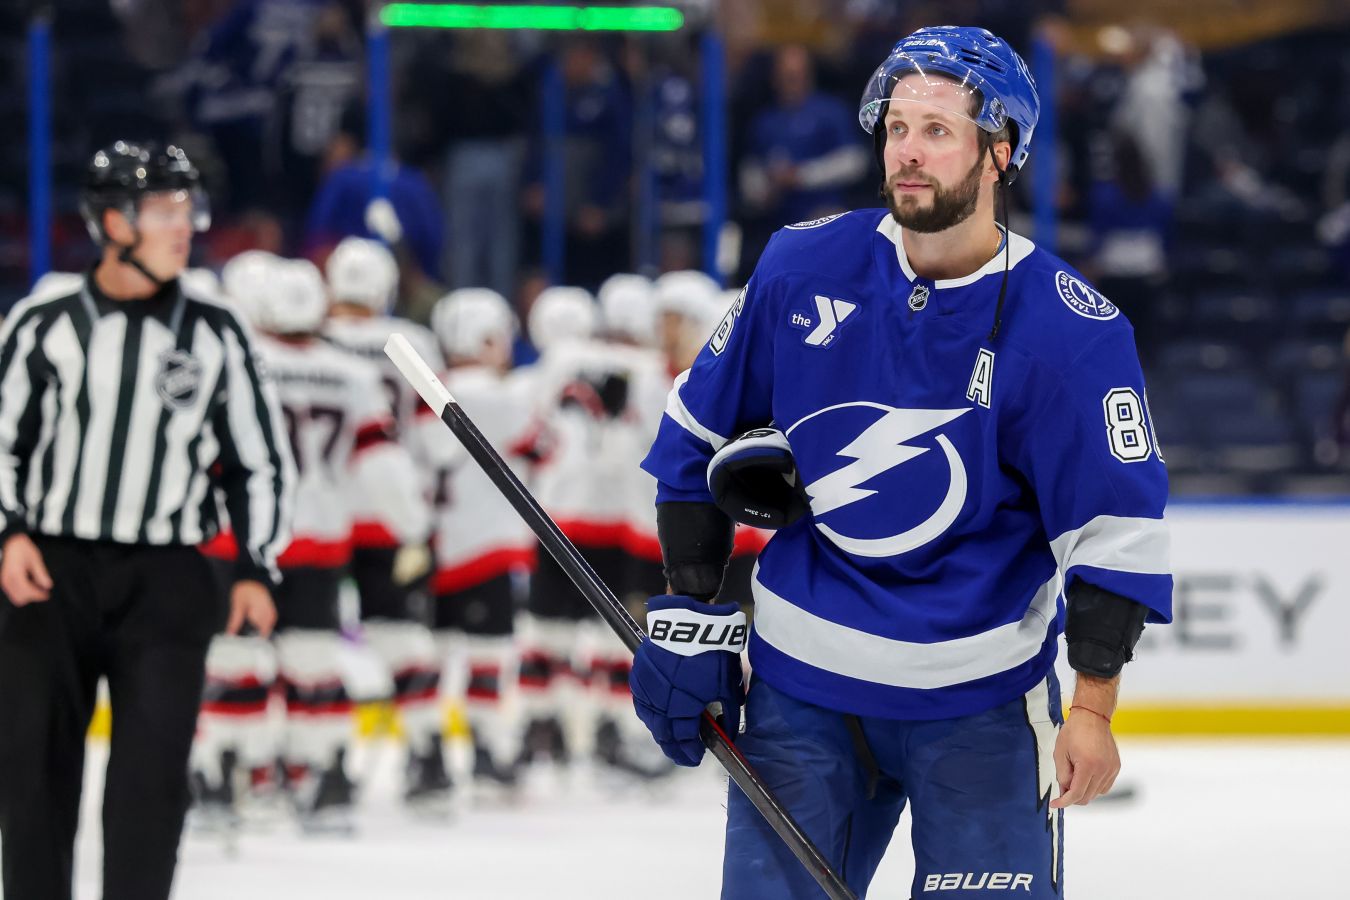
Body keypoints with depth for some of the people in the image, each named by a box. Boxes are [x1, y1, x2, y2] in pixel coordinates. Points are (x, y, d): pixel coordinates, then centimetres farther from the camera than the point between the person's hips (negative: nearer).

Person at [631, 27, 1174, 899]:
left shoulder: (1071, 330, -13)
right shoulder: (804, 267, -5)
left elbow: (1116, 523, -10)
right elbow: (702, 428, 7)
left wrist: (1093, 706, -13)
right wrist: (690, 613, 4)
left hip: (980, 698, -2)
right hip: (802, 683, 3)